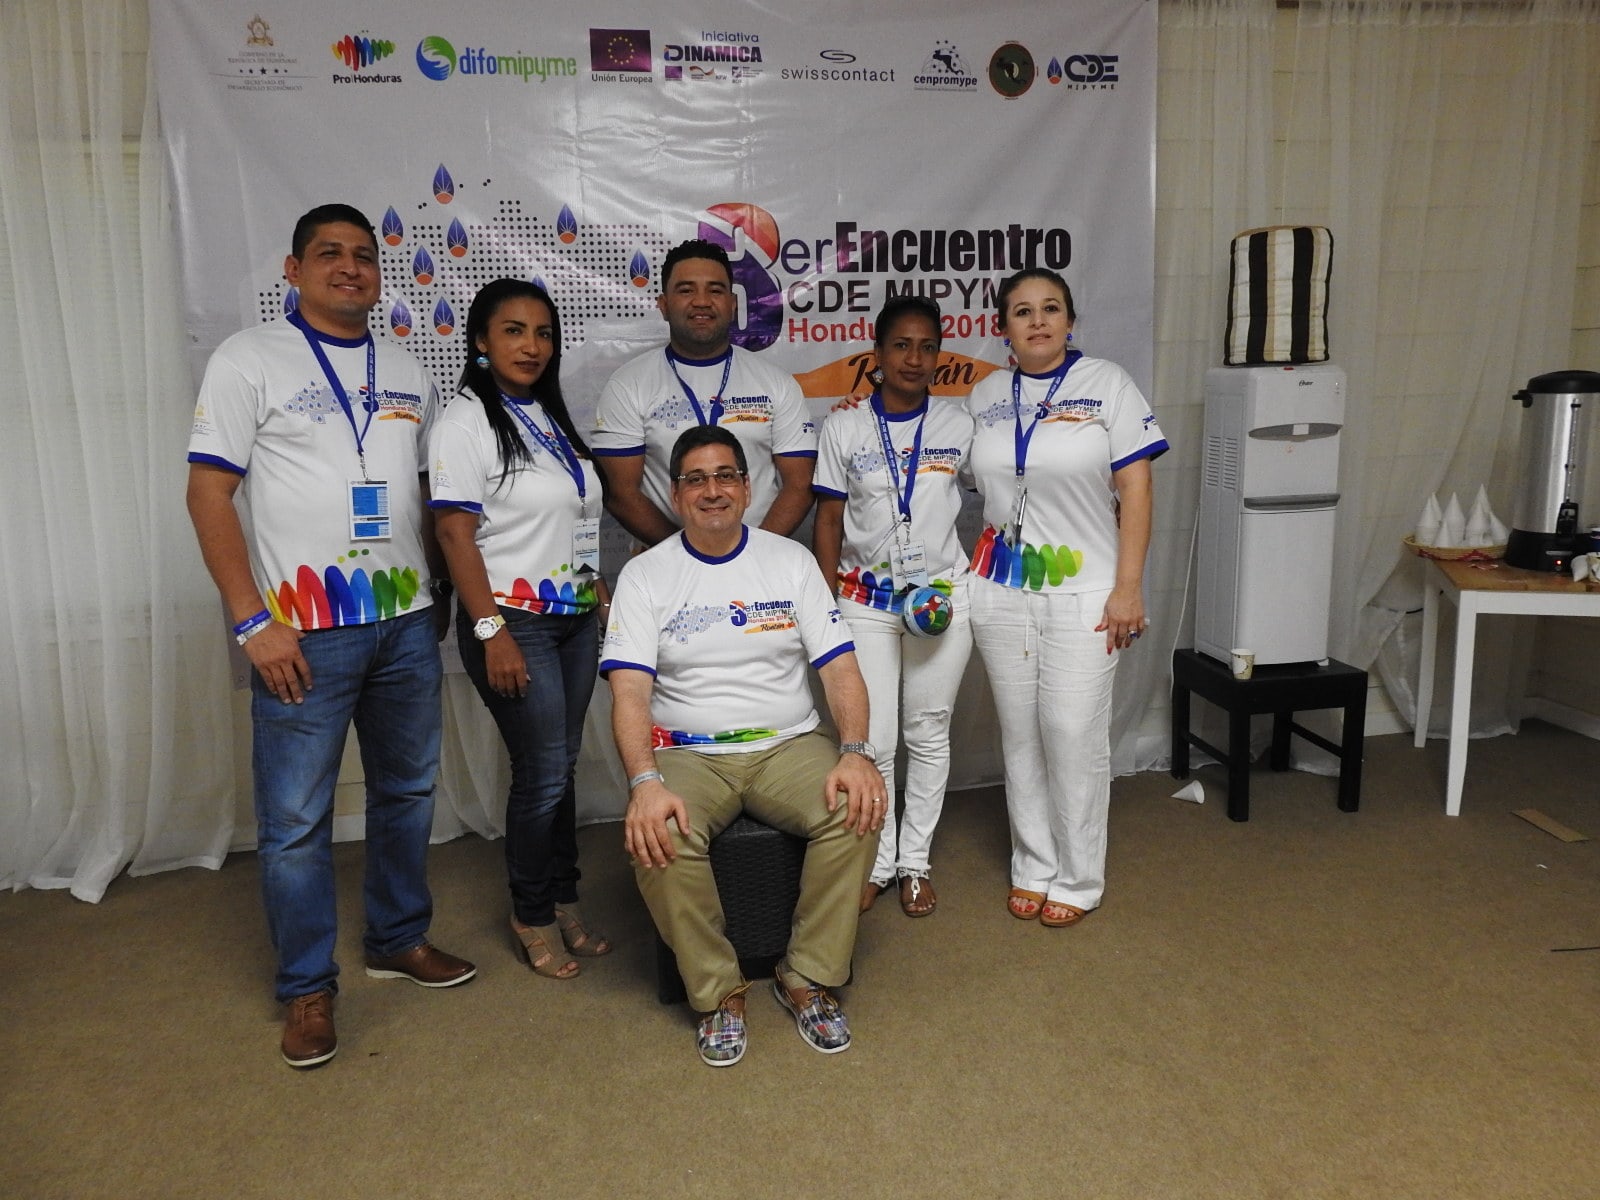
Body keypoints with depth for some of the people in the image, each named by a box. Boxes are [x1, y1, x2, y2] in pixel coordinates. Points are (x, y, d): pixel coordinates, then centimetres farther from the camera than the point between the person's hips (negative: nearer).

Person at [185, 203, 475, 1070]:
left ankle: (399, 939, 32)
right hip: (303, 632, -5)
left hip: (407, 624, 5)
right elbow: (209, 493, -7)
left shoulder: (406, 372, 13)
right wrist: (253, 621, -14)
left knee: (408, 791, 14)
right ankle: (307, 987, 17)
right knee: (296, 819, 2)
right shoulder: (251, 359, -2)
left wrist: (436, 590, 9)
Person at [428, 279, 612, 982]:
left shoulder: (551, 417, 13)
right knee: (543, 774, -2)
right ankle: (532, 917, 17)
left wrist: (604, 598, 14)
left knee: (563, 766, 12)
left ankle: (564, 902, 26)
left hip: (576, 617, 7)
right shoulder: (465, 423, -9)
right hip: (514, 619, -6)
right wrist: (492, 632, -19)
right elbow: (455, 534, -14)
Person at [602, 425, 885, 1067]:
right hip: (688, 753, -1)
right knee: (660, 839, -31)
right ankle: (717, 992, -8)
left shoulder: (790, 560, 6)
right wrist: (645, 783, -27)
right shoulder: (645, 575, 1)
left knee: (855, 812, -27)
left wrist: (856, 754, -17)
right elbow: (629, 690, -9)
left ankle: (807, 978, -6)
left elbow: (839, 666, 0)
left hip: (789, 744, 2)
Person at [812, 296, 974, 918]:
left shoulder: (959, 425, 1)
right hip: (866, 598, -1)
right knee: (873, 739, 0)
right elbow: (828, 522, 1)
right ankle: (876, 860, 20)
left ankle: (915, 861, 24)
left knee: (929, 733, 9)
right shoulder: (844, 426, -2)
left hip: (944, 597, 1)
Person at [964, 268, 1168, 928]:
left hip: (1082, 592, -3)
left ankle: (1078, 880, 15)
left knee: (1075, 735, -1)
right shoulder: (984, 395, 8)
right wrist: (972, 574, 8)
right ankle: (1032, 867, 24)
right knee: (1020, 733, 9)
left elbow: (1135, 492, -6)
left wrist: (1128, 588, -11)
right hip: (1001, 591, 4)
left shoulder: (1107, 384, -4)